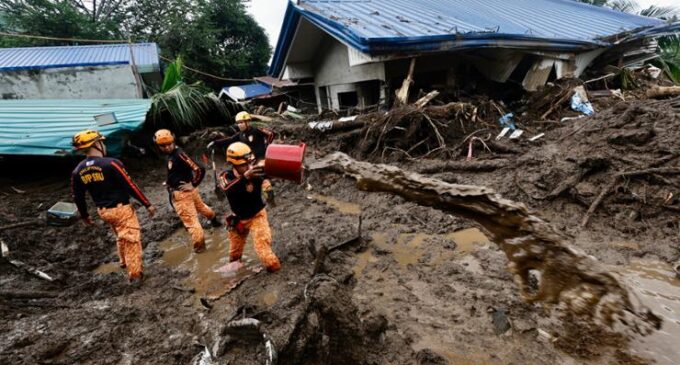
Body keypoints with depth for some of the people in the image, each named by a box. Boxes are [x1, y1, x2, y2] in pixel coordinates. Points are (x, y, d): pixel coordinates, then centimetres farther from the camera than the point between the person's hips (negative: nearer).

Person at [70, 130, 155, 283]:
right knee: (131, 239, 4)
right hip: (121, 208, -7)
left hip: (103, 211, 7)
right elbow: (130, 186, -19)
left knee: (121, 236, 28)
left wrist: (84, 215, 23)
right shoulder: (111, 163, -20)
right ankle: (135, 273, 10)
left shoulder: (78, 171, 0)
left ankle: (124, 262, 45)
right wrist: (147, 204, -12)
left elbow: (77, 197, 8)